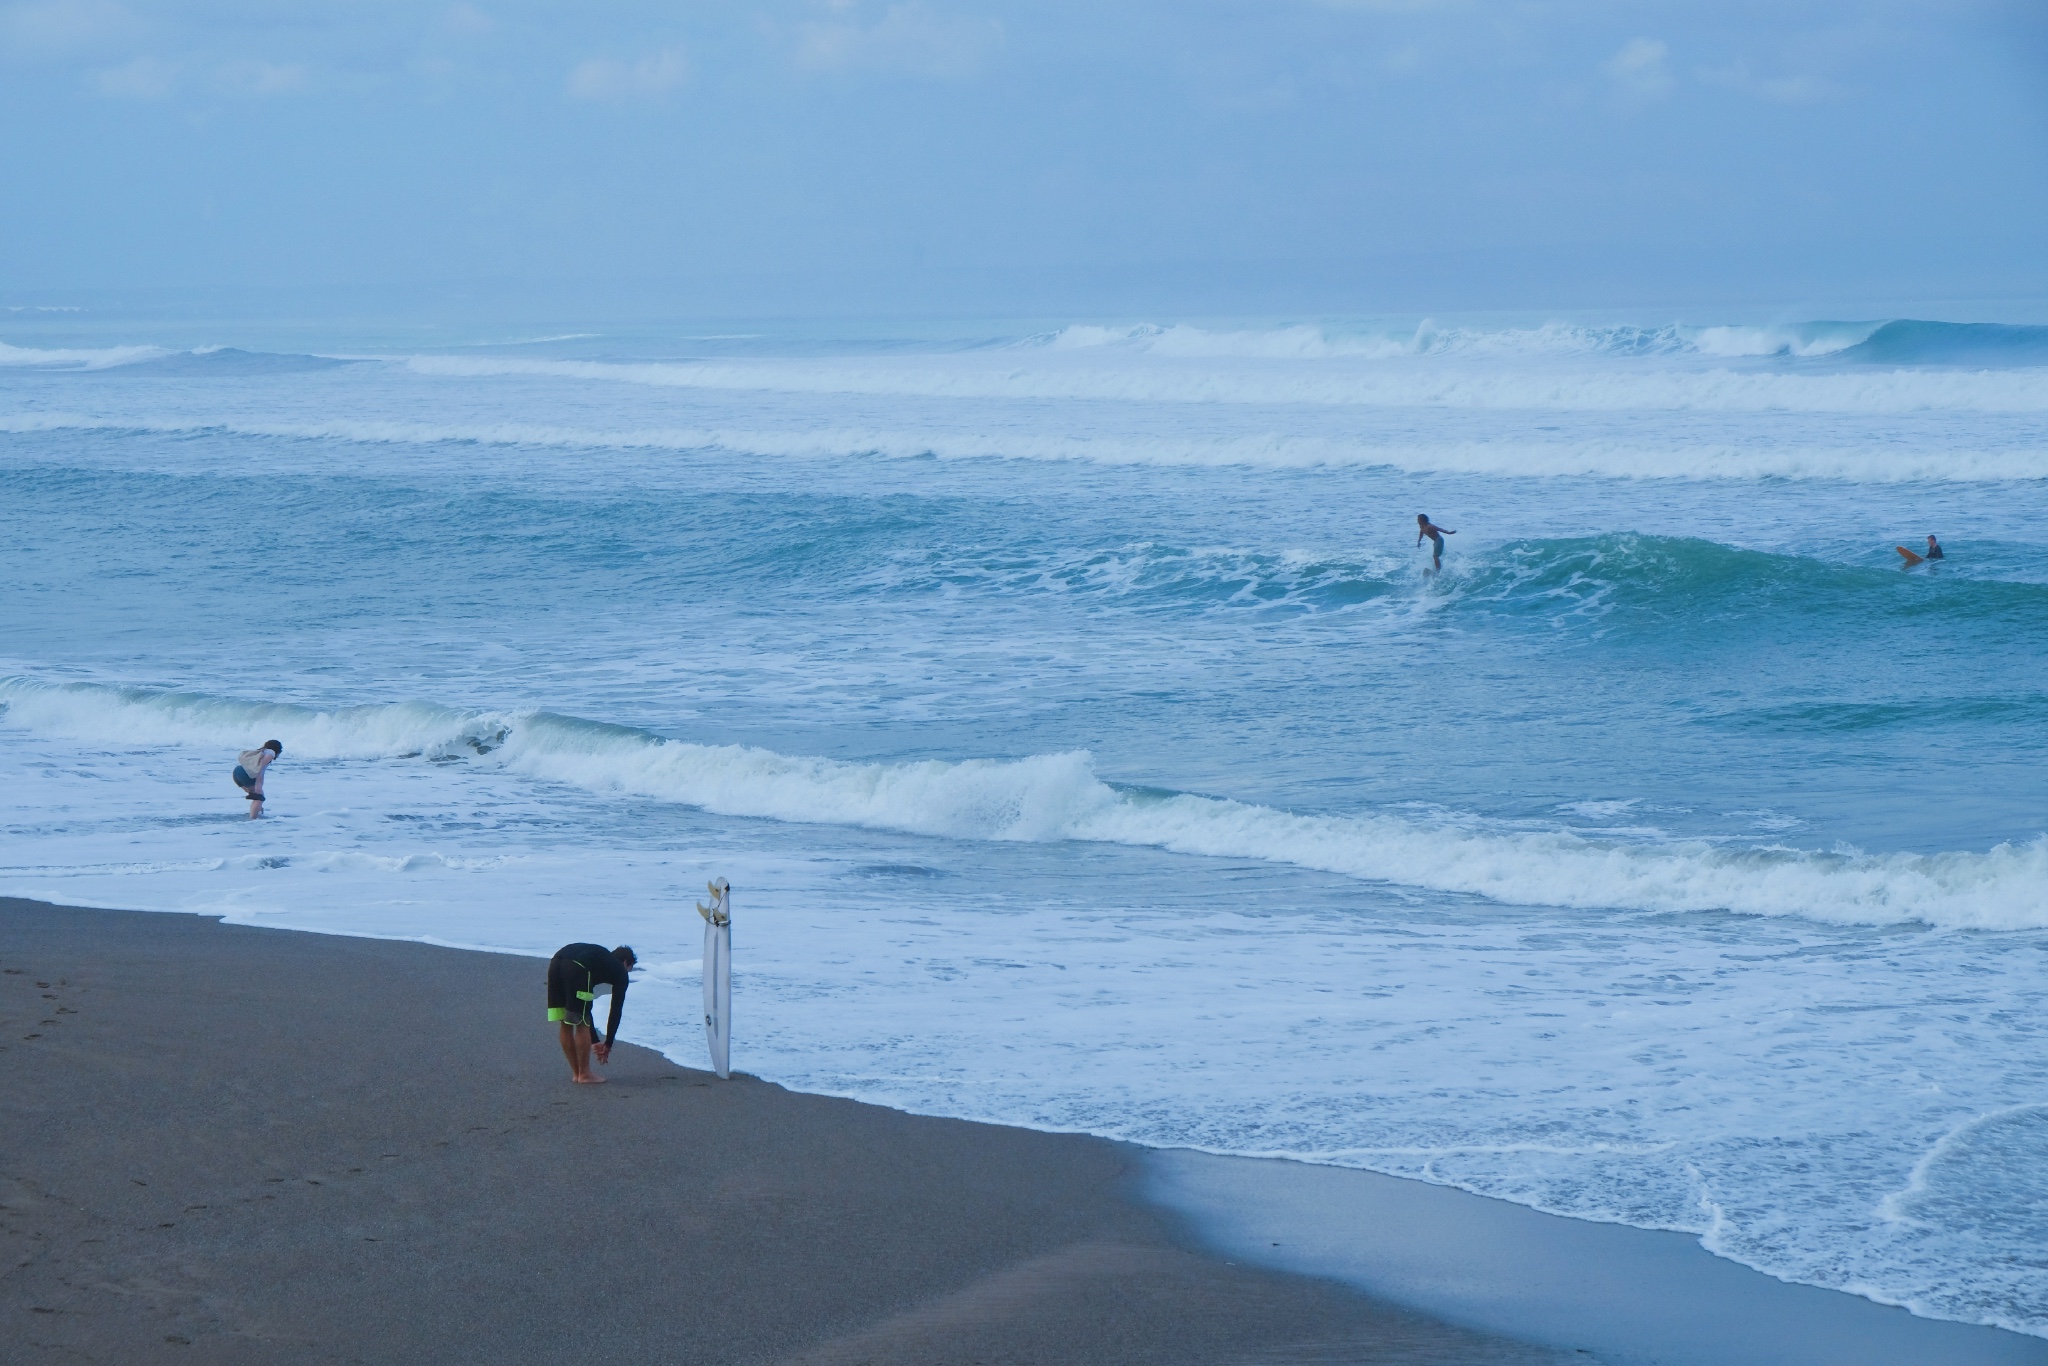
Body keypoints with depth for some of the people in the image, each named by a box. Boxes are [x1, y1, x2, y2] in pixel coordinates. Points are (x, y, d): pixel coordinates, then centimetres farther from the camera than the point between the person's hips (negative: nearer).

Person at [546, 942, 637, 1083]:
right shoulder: (620, 970, 24)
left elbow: (585, 1009, 44)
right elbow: (616, 1010, 20)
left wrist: (594, 1041, 47)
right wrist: (608, 1045, 28)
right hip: (576, 968, -7)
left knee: (565, 1024, 18)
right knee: (581, 1024, 7)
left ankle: (577, 1072, 26)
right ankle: (584, 1074, 14)